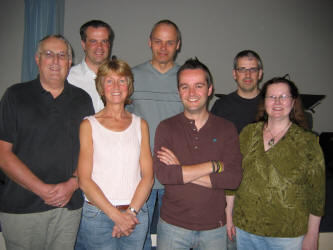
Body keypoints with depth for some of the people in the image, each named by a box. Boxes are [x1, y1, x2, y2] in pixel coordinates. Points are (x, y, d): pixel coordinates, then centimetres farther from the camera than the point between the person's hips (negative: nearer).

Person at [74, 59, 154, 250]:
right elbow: (84, 180, -6)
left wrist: (130, 212, -9)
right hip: (98, 214, -2)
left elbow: (148, 176, 2)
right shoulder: (89, 125, -1)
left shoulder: (140, 124, 7)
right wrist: (115, 215, -11)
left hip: (136, 214, 2)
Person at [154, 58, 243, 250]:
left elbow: (234, 178, -12)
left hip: (214, 227, 1)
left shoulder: (227, 129, -1)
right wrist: (214, 166, -16)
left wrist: (181, 172, -16)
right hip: (173, 226, 0)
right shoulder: (166, 128, -4)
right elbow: (163, 174, -17)